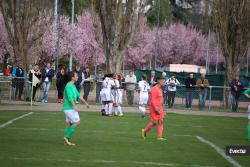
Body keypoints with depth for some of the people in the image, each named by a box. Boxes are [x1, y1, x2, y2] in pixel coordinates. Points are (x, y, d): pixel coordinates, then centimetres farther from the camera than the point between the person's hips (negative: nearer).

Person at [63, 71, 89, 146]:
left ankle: (67, 141, 11)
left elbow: (78, 95, 23)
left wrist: (85, 103, 23)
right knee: (77, 122, -10)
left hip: (70, 108, 10)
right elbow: (69, 97, -25)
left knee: (68, 124, 9)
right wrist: (74, 106, -33)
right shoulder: (69, 86, -15)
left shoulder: (73, 86, 16)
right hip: (69, 108, -10)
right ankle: (67, 137, -6)